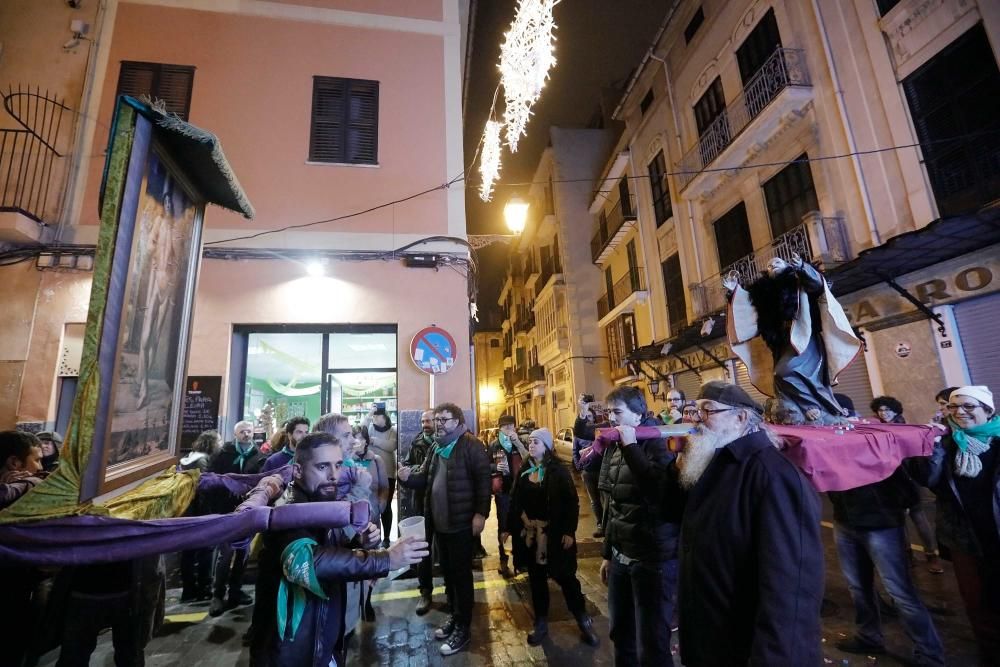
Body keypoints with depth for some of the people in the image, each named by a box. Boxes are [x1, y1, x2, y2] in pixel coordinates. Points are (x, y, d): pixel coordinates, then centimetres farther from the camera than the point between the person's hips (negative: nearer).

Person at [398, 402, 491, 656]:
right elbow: (424, 477, 11)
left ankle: (463, 629, 21)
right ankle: (454, 616, 38)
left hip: (461, 523, -7)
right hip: (439, 523, 7)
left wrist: (480, 513, -21)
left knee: (461, 575, 6)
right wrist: (408, 477, -10)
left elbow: (483, 479, -17)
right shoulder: (435, 448, 11)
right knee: (448, 573, 20)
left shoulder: (471, 445, -14)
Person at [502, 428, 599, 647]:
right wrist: (508, 528, 7)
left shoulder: (558, 471, -10)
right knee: (536, 579, 13)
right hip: (529, 534, 4)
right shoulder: (524, 470, 3)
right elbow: (515, 501, 7)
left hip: (554, 533, -4)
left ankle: (584, 622, 26)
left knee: (565, 577, 7)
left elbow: (572, 503, -11)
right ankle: (541, 624, 29)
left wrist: (569, 531, -17)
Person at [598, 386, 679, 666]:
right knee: (621, 633, 18)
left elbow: (660, 491, -33)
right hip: (621, 556, 7)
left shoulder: (657, 444, -14)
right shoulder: (615, 449, 7)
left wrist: (631, 447, -27)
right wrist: (608, 553, 18)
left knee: (651, 644, 3)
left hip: (652, 558, -7)